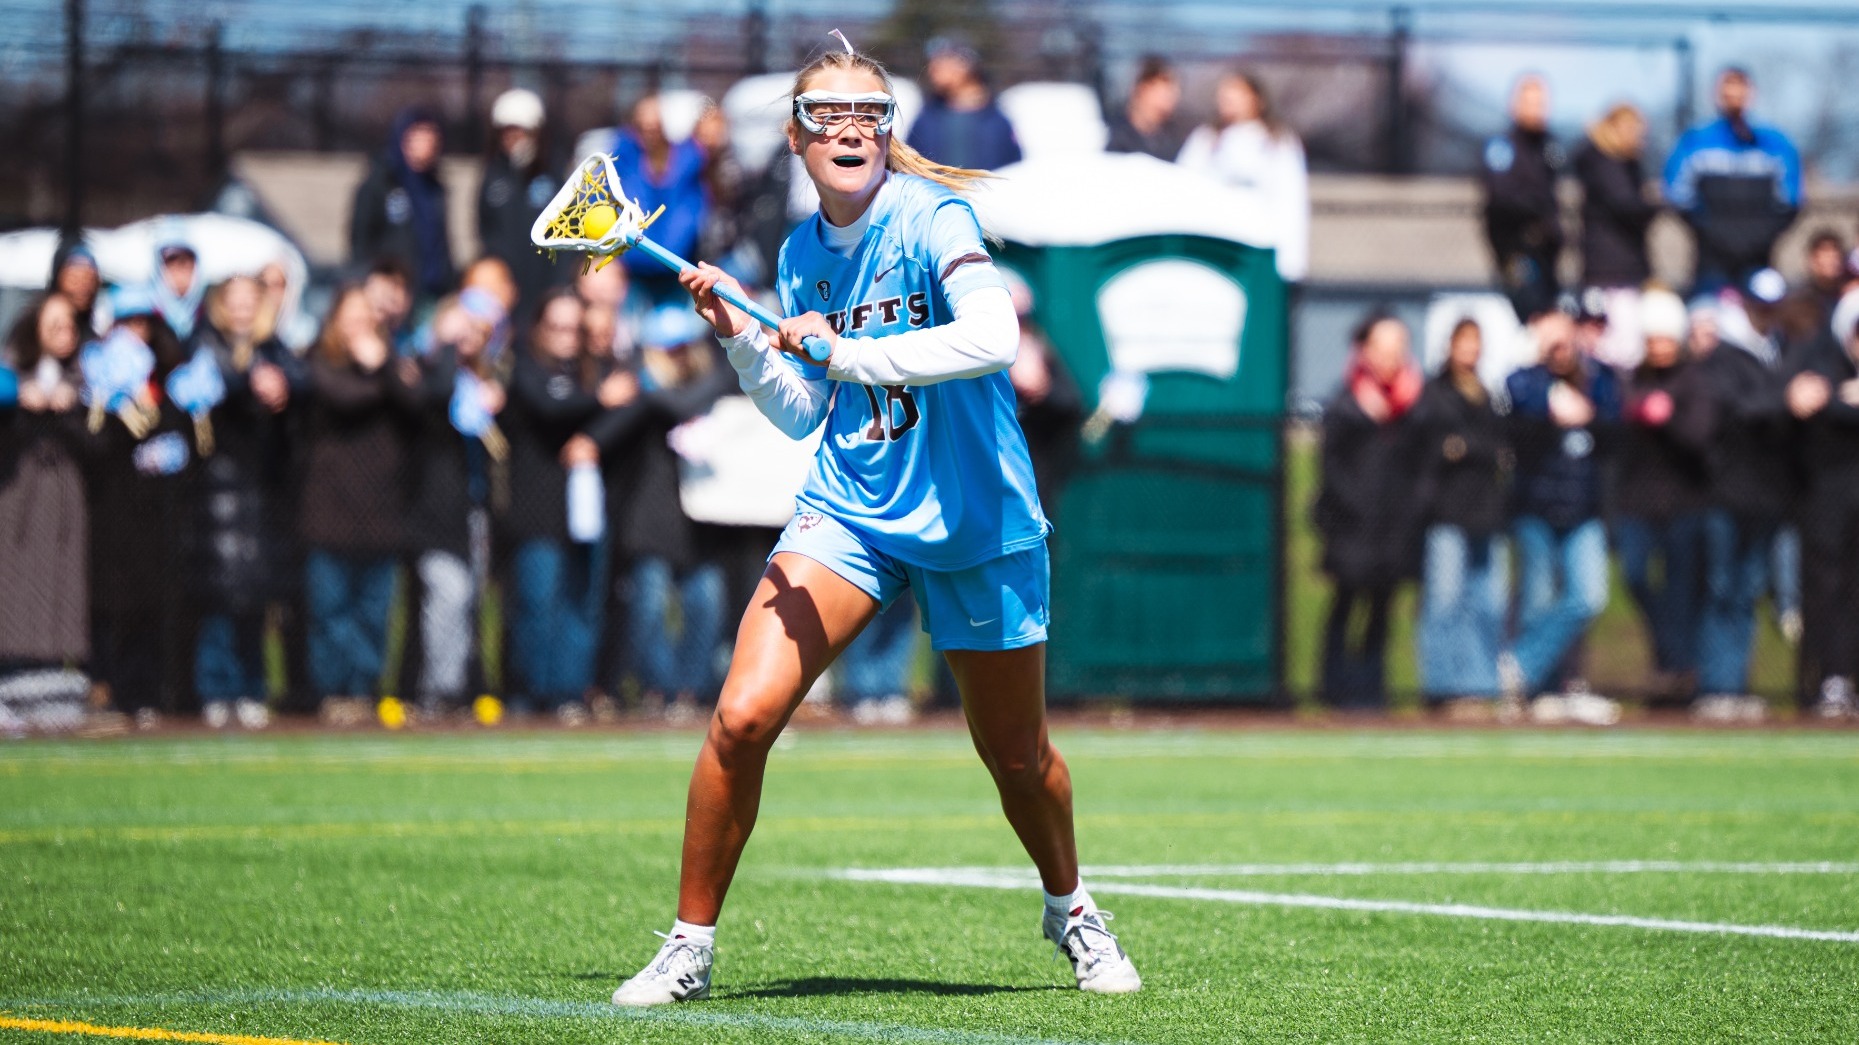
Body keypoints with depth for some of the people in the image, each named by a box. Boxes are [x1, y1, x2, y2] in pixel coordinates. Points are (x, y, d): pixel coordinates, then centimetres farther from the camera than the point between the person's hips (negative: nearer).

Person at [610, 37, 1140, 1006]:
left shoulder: (931, 217, -13)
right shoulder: (802, 252, 5)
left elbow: (993, 337, -31)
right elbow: (801, 414, 12)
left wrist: (845, 350, -30)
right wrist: (739, 337, -4)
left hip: (974, 521, -4)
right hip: (848, 508, 4)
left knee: (1016, 756, 11)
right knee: (742, 716, -15)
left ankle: (1070, 909, 41)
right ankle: (689, 946, -3)